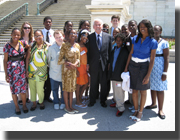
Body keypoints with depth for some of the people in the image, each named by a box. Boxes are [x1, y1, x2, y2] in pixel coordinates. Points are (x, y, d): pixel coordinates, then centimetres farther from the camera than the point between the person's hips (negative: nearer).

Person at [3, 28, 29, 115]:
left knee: (23, 87, 8)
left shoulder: (22, 43, 0)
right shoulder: (7, 46, -8)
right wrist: (6, 74, -8)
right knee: (14, 88, 7)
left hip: (21, 69, 3)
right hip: (11, 70, -2)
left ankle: (24, 105, 27)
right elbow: (5, 60, -5)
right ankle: (16, 106, 25)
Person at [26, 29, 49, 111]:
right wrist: (27, 70, 0)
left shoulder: (47, 46, 1)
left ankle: (41, 102, 23)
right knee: (32, 88, 9)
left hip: (41, 71, -2)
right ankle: (34, 103, 27)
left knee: (40, 89, -1)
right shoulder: (32, 45, 4)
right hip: (31, 71, 2)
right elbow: (28, 58, 4)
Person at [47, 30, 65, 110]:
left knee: (63, 89, 12)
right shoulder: (51, 48, -5)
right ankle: (56, 102, 32)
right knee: (55, 89, 13)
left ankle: (63, 103, 31)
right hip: (54, 73, 0)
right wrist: (51, 67, 10)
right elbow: (48, 59, 6)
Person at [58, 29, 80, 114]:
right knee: (66, 88, 3)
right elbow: (61, 59, -9)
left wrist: (75, 64, -11)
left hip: (74, 69, 5)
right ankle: (67, 107, 16)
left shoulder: (77, 45, 9)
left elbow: (78, 58, 8)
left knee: (72, 87, 11)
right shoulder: (65, 45, -7)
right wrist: (70, 64, -17)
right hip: (66, 69, -5)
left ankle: (71, 106, 22)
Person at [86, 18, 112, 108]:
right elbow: (88, 51, 1)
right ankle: (92, 100, 27)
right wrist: (88, 63, -3)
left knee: (104, 84, 10)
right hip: (93, 64, 0)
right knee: (93, 84, 12)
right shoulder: (90, 37, 0)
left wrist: (109, 63, -2)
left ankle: (103, 100, 27)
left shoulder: (108, 37, 3)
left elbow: (110, 51, 3)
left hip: (104, 64, 1)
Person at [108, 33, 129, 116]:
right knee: (115, 90, 18)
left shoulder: (125, 50, -8)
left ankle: (121, 108, 7)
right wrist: (110, 71, 14)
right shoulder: (114, 49, 13)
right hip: (113, 73, 7)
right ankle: (117, 103, 36)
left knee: (119, 91, -4)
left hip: (120, 75, -7)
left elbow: (127, 62, -9)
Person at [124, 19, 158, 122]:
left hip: (143, 66, -4)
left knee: (143, 90, 8)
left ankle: (141, 112, 23)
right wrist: (126, 67, 5)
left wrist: (148, 75, -12)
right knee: (134, 90, 10)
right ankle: (136, 110, 25)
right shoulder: (135, 38, 3)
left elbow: (152, 60, -9)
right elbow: (131, 53, 7)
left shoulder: (153, 42, -8)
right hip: (133, 65, 4)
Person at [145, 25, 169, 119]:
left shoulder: (164, 43, -8)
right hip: (149, 67, 5)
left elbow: (166, 58, -10)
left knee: (159, 88, 0)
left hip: (159, 68, -5)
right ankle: (154, 104, 33)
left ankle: (160, 110, 9)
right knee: (152, 87, 15)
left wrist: (165, 72, -15)